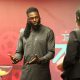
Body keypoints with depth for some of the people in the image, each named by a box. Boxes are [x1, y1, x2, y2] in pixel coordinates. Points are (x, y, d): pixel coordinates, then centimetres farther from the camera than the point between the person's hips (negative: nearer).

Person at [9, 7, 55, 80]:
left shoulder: (48, 32, -2)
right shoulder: (23, 32, 7)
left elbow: (51, 52, -5)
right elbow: (19, 52, 10)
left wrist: (40, 60, -22)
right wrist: (16, 58, -12)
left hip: (42, 72, -2)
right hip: (26, 72, 2)